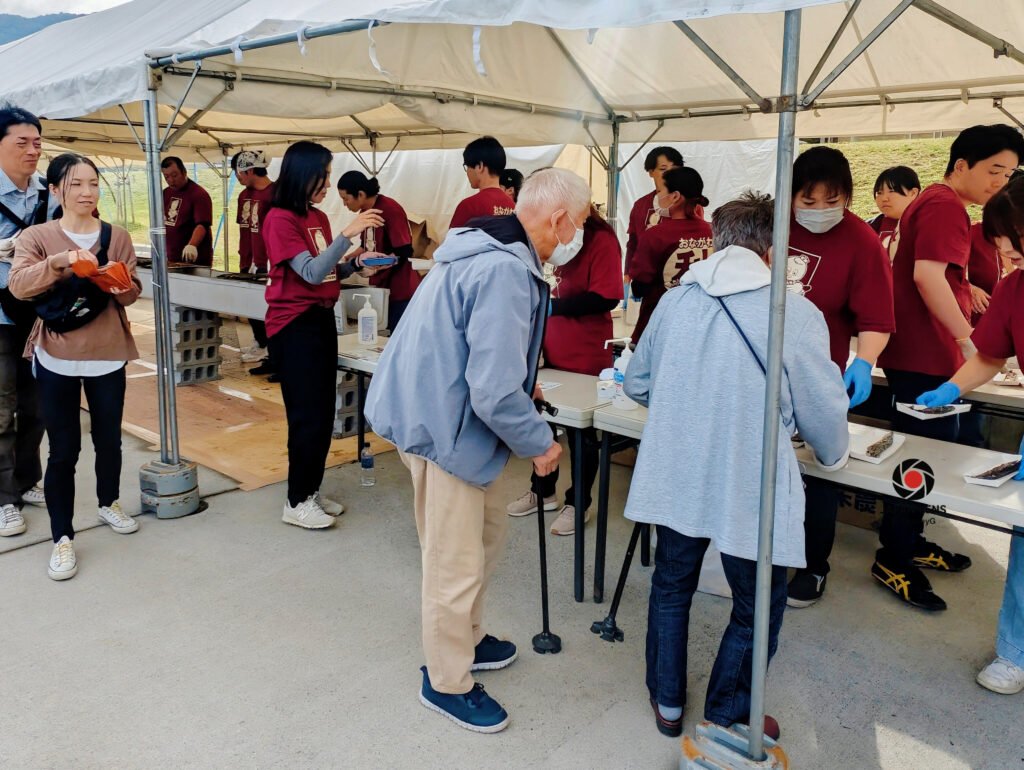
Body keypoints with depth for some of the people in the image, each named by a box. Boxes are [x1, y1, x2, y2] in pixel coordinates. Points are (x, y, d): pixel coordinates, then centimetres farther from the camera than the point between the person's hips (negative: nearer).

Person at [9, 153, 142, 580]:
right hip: (57, 359, -2)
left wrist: (122, 287, -21)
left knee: (109, 440, 14)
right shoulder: (36, 236, -2)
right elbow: (18, 285, -17)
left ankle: (109, 503, 39)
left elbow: (133, 291, 2)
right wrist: (58, 262, -31)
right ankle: (62, 537, 11)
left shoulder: (118, 237, 4)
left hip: (107, 355, 2)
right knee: (63, 451, 0)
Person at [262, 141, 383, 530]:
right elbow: (312, 273, -21)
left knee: (324, 413, 11)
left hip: (322, 319, 8)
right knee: (307, 417, -5)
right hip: (294, 325, -8)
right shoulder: (280, 219, -12)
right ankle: (297, 503, 8)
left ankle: (312, 491, 23)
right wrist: (349, 232, -24)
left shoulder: (318, 217, 11)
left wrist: (357, 263, -1)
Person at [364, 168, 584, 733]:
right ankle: (448, 683, 25)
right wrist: (541, 444, -13)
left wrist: (521, 385, 21)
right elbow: (495, 391, -29)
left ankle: (466, 639, 43)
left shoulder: (484, 251, 7)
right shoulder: (506, 273, -26)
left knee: (488, 529, 23)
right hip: (442, 429, -10)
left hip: (442, 413, 10)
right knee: (456, 564, 5)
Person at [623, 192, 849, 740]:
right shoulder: (795, 312, -14)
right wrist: (834, 454, 15)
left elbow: (636, 384, 10)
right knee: (756, 611, 18)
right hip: (750, 490, -4)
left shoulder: (675, 301, 0)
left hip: (675, 480, 5)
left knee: (671, 587, 24)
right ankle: (726, 722, 32)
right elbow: (822, 408, -7)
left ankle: (667, 703, 39)